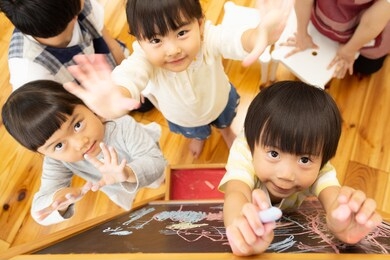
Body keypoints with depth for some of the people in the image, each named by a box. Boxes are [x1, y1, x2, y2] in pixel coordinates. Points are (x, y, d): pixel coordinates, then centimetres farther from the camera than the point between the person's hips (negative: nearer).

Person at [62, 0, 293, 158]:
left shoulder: (209, 37, -44)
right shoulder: (145, 58, -44)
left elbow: (235, 39, -64)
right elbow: (128, 76, -64)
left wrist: (261, 34, -90)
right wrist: (114, 97, -90)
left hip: (219, 100, 0)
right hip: (182, 116, 1)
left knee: (225, 121, 35)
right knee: (196, 132, 36)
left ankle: (225, 129, 74)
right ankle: (200, 136, 74)